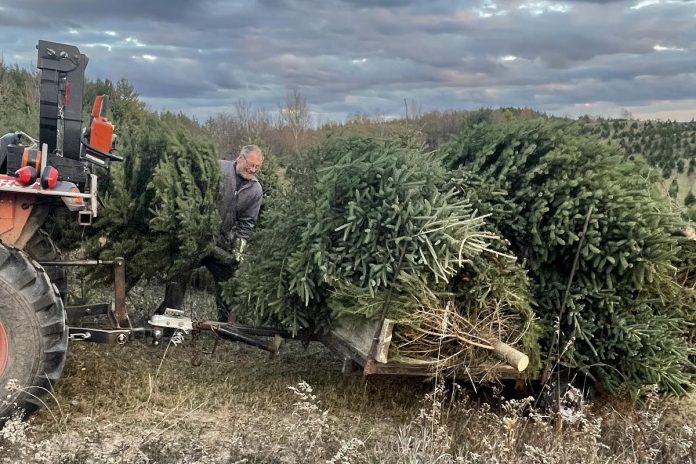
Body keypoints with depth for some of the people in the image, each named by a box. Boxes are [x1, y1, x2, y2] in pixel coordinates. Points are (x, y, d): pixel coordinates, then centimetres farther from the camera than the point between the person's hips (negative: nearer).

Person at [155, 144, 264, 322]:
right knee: (179, 277, -2)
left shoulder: (256, 190, 2)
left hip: (223, 244, 4)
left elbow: (247, 222, 5)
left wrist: (239, 245, -6)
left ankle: (226, 322, 23)